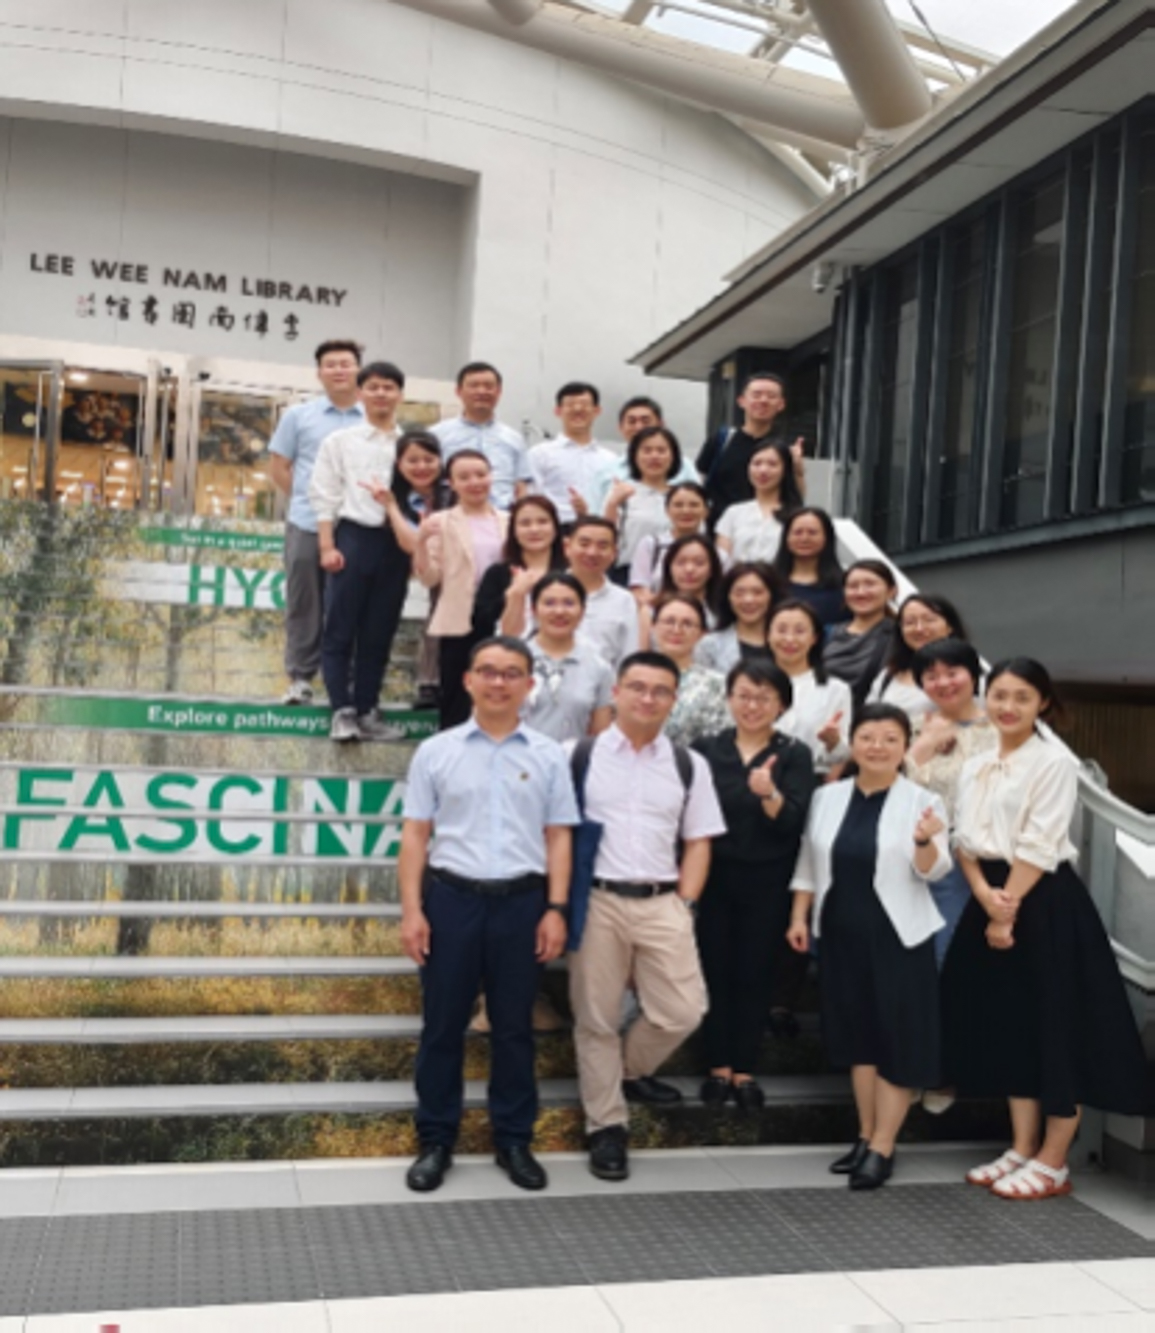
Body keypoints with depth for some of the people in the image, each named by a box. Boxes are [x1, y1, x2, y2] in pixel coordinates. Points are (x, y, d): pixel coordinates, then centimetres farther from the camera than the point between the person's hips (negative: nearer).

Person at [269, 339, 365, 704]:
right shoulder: (298, 415, 6)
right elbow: (278, 467, 10)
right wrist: (306, 498, 5)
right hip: (306, 526, 1)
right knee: (303, 604, 6)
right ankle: (300, 677, 14)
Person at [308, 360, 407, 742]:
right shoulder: (339, 441, 8)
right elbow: (324, 497, 4)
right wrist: (327, 546, -6)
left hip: (396, 541, 2)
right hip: (354, 536, -2)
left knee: (379, 633, 6)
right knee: (341, 630, -1)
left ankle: (367, 711, 14)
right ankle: (342, 711, 3)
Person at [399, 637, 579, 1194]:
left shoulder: (548, 755, 6)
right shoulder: (436, 751, 3)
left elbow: (558, 837, 5)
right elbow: (415, 835, 2)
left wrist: (556, 909, -3)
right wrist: (412, 909, -5)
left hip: (521, 900, 1)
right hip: (451, 897, 0)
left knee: (514, 1026, 10)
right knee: (443, 1024, 7)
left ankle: (514, 1140, 22)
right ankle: (435, 1140, 19)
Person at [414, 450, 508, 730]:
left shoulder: (508, 522, 8)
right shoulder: (442, 522, -1)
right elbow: (429, 577, -7)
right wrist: (421, 542, -22)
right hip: (459, 623, -3)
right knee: (457, 700, 4)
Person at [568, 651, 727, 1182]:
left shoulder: (689, 766, 8)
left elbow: (698, 843, 10)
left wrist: (684, 904, 0)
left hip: (662, 903, 2)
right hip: (596, 900, -2)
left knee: (682, 1012, -1)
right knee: (596, 1020, 6)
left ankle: (628, 1070, 30)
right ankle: (607, 1126, 22)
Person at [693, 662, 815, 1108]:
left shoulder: (794, 755, -3)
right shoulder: (705, 749, -1)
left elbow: (793, 823, -14)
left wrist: (769, 794, -32)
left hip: (767, 883, 0)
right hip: (713, 877, 1)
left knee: (754, 974, 7)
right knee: (715, 970, 6)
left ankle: (744, 1070, 18)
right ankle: (718, 1067, 19)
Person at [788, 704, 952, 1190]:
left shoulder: (922, 801, -7)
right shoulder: (827, 798, 4)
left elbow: (933, 870, -14)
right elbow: (808, 862, 11)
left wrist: (926, 842, -34)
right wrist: (799, 916, 7)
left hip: (898, 935, -4)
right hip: (842, 933, 4)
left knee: (897, 1039, 1)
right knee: (858, 1036, 12)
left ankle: (882, 1148, 9)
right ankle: (865, 1137, 23)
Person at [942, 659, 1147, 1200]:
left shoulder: (1055, 761, -9)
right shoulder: (975, 767, 12)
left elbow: (1038, 847, -14)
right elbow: (965, 839, 6)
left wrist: (1008, 912, -15)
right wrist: (985, 898, -10)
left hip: (1045, 904, -7)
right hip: (992, 901, 7)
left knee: (1056, 1028, -1)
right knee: (1008, 1025, 12)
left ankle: (1053, 1163, 9)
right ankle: (1022, 1148, 23)